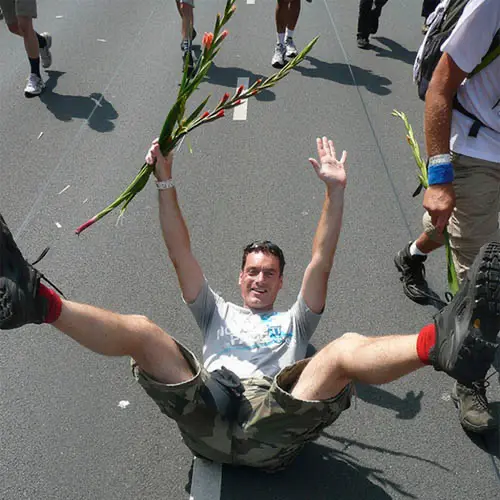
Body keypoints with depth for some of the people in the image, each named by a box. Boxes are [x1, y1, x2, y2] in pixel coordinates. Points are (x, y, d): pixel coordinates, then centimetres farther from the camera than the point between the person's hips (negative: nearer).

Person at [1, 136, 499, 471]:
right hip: (209, 417, 1)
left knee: (345, 348, -27)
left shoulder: (294, 321, 32)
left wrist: (335, 192, 9)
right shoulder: (217, 313, 32)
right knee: (141, 330, -20)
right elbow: (181, 255, 21)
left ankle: (440, 341, -54)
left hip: (272, 432, -1)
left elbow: (320, 264, 18)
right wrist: (165, 182, 11)